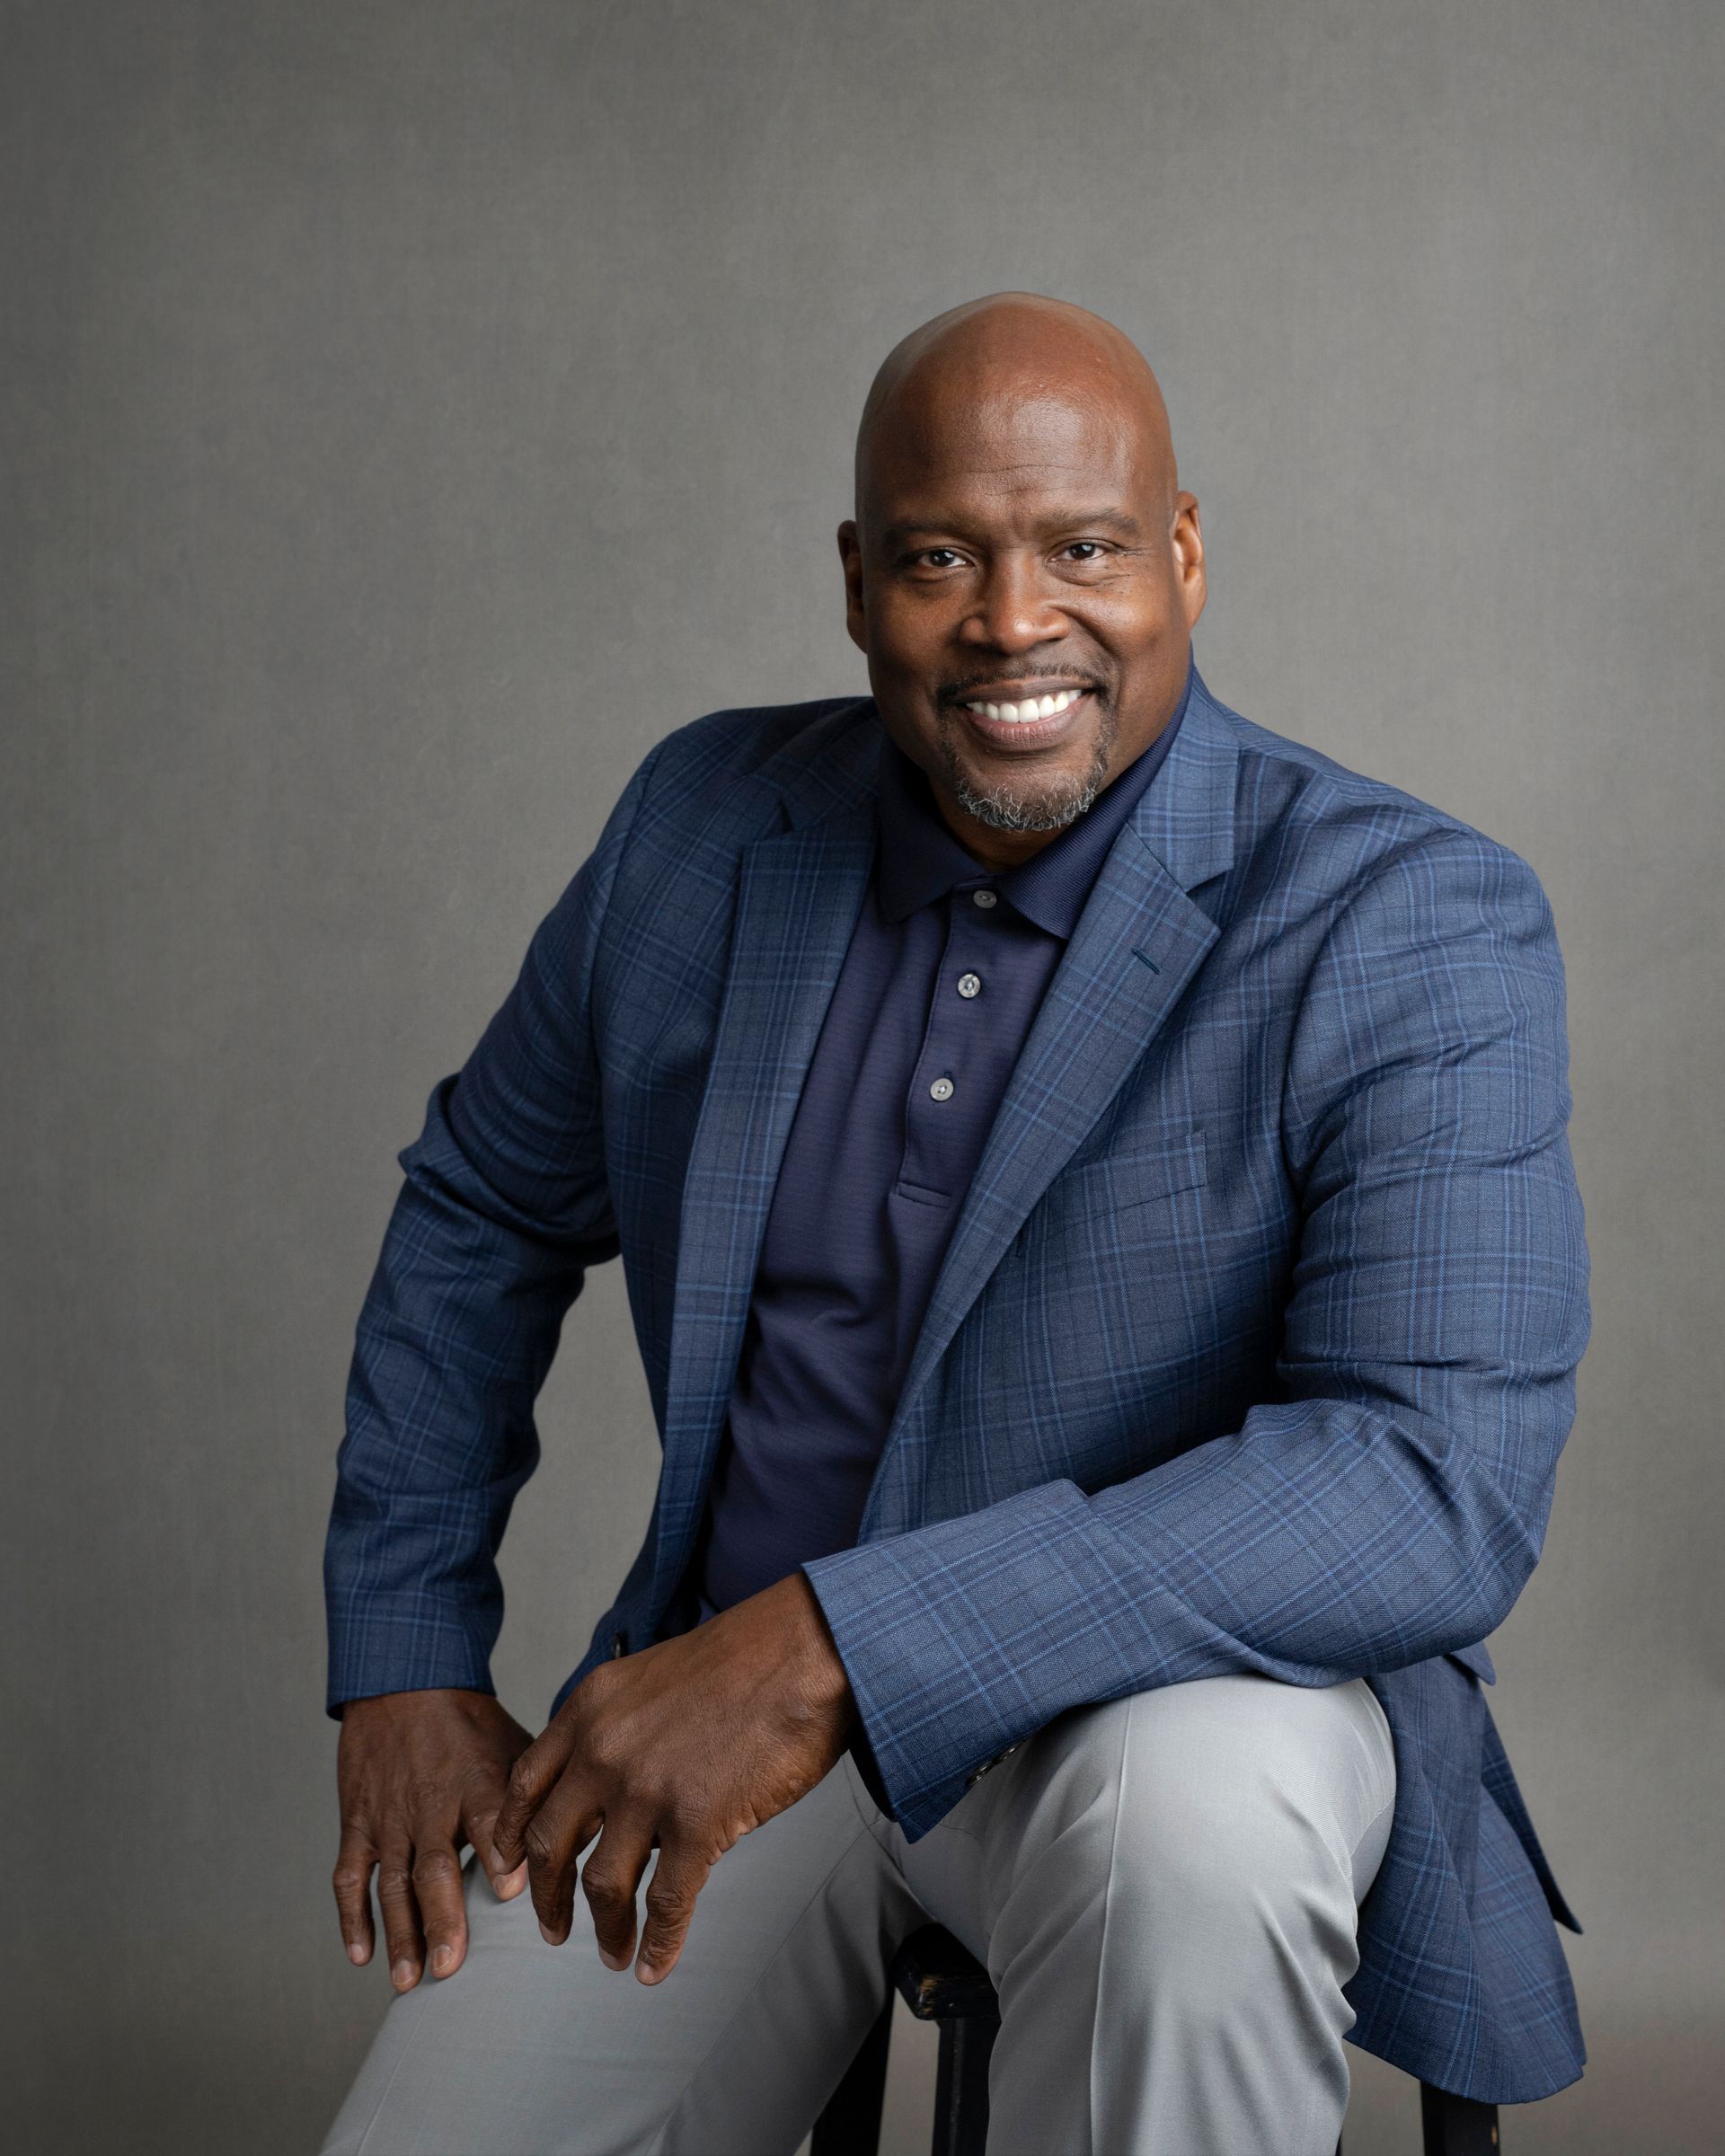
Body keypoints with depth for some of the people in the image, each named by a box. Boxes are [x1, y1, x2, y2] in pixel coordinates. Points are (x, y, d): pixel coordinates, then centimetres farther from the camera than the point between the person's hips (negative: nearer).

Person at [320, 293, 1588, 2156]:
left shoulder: (1412, 927, -14)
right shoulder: (704, 823, 1)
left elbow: (1446, 1482, -25)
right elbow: (478, 1216, 15)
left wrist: (837, 1642, -33)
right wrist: (403, 1659, 6)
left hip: (1191, 1677, -3)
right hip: (715, 1715, 4)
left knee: (1194, 1814, -36)